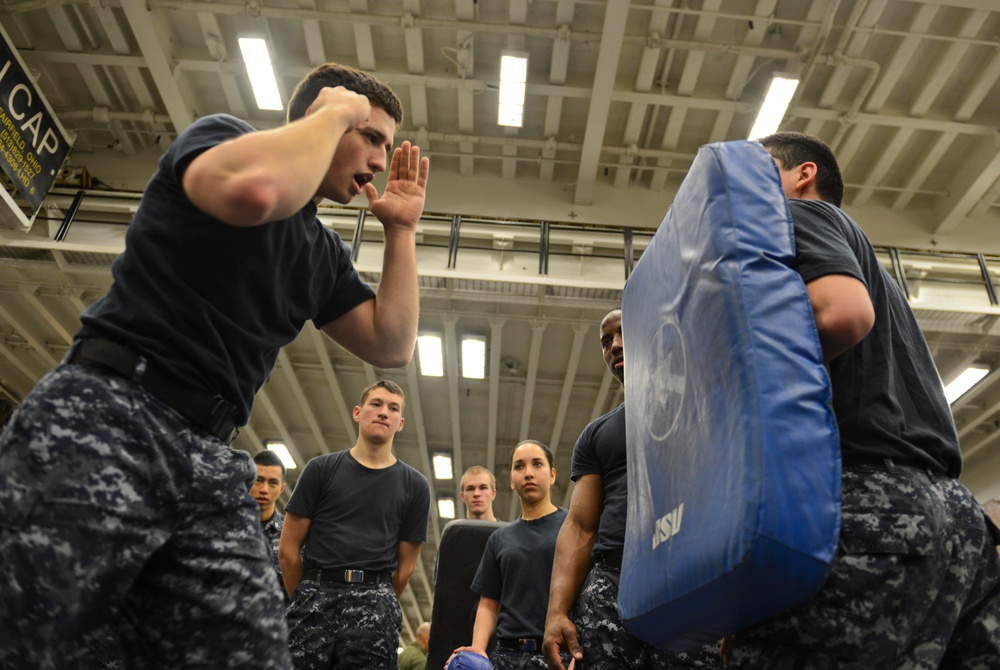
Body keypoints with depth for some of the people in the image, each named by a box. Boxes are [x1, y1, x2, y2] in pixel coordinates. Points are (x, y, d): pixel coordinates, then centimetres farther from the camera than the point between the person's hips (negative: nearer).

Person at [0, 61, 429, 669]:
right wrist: (333, 114, -2)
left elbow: (392, 347, 16)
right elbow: (254, 187, -21)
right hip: (105, 418, -6)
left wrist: (402, 227, 17)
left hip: (213, 464, 6)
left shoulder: (326, 254, 23)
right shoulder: (221, 136, 5)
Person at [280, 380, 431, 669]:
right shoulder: (321, 469, 6)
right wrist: (305, 600, 10)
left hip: (374, 600, 1)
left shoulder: (415, 486, 8)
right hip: (315, 594, 0)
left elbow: (405, 564, 9)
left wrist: (378, 607, 8)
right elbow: (289, 549, 7)